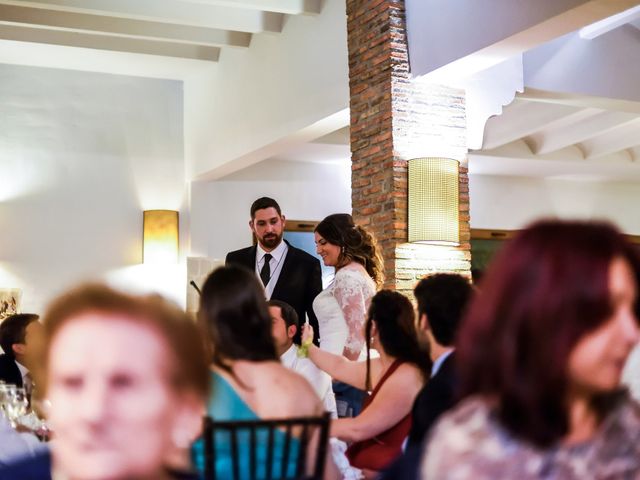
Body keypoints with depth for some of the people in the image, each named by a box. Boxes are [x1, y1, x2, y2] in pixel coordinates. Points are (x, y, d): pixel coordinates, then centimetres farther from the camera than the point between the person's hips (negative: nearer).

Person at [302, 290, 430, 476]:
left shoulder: (407, 376, -21)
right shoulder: (384, 367, 10)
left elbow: (358, 429, -20)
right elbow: (341, 367, 29)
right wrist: (308, 347, 45)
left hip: (386, 471, -9)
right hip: (368, 464, 9)